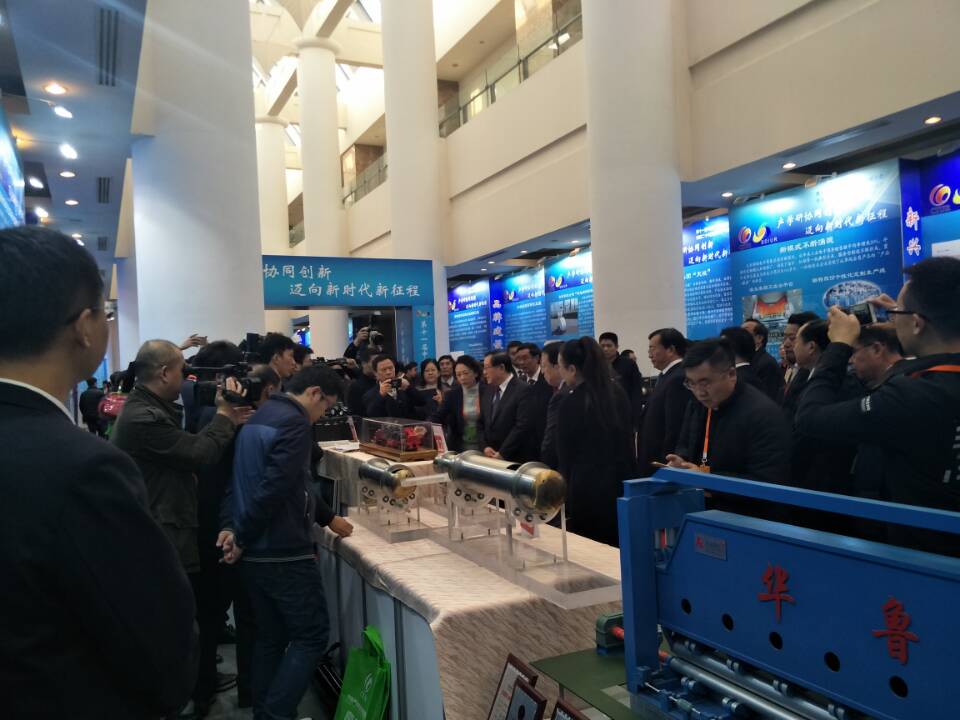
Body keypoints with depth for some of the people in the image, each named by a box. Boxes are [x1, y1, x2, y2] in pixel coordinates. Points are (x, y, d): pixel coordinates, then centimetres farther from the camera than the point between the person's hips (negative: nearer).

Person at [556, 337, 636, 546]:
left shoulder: (570, 403, -13)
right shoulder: (618, 393, 5)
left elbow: (565, 455, -6)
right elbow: (629, 437, 11)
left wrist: (565, 495, 4)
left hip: (587, 490, -6)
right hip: (622, 483, 6)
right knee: (618, 550, 13)